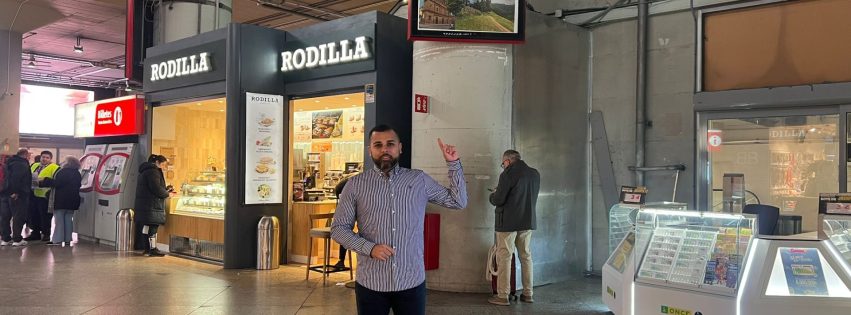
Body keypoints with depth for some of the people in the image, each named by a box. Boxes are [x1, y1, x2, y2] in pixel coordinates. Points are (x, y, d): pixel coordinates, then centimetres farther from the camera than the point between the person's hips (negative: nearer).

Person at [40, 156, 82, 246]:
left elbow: (57, 183, -19)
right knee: (68, 219, 11)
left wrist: (46, 181, -8)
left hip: (61, 200, -7)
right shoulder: (77, 174, 10)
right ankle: (68, 239, 12)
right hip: (72, 200, 7)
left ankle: (57, 240, -2)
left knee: (59, 219, -2)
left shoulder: (63, 172, -14)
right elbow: (79, 185, 17)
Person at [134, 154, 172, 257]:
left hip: (144, 205, 11)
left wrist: (165, 190, 14)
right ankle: (152, 249, -9)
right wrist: (167, 194, -6)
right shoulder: (153, 171, -14)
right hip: (151, 206, -11)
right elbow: (156, 189, -21)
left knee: (147, 226, 13)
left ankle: (147, 248, 19)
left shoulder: (146, 170, 21)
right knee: (152, 226, -9)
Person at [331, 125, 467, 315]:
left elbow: (458, 201, 10)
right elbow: (338, 228, 0)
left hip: (412, 282, 1)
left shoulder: (419, 180, 4)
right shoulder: (356, 185, 0)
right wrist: (369, 248, -15)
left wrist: (453, 163, 0)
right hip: (370, 284, -1)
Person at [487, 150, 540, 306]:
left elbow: (497, 200, -16)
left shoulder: (508, 173, -14)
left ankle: (503, 296, 3)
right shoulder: (535, 174, 6)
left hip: (508, 222, -6)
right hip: (528, 221, 7)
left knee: (504, 257, 0)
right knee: (526, 256, 15)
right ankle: (528, 293, 19)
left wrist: (493, 194, 7)